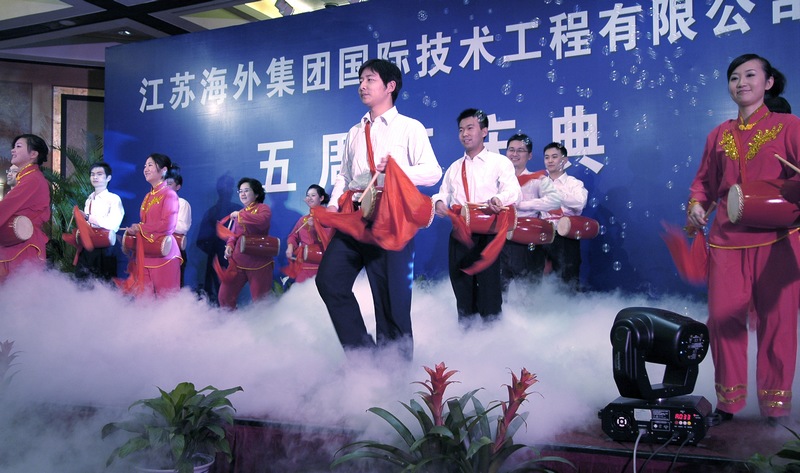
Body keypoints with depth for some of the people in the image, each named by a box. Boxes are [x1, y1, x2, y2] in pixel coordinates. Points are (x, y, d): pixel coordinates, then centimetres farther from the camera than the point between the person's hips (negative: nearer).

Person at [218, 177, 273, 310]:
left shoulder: (263, 208, -2)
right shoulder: (238, 213, 18)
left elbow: (262, 221, -26)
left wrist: (240, 215, -17)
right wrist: (229, 245, 1)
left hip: (258, 263, -6)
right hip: (237, 262, 6)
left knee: (260, 300, 0)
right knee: (225, 296, 3)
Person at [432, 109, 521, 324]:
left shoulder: (499, 162, 2)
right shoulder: (454, 167, 19)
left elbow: (514, 191, -11)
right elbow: (444, 194, 20)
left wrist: (498, 199, -34)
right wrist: (439, 202, -5)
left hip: (488, 234, -5)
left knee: (489, 285, -5)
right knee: (461, 285, 9)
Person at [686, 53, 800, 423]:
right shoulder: (719, 135, 15)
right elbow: (704, 181, 20)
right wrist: (696, 206, 0)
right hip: (726, 240, 3)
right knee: (723, 317, 0)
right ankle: (728, 402, 14)